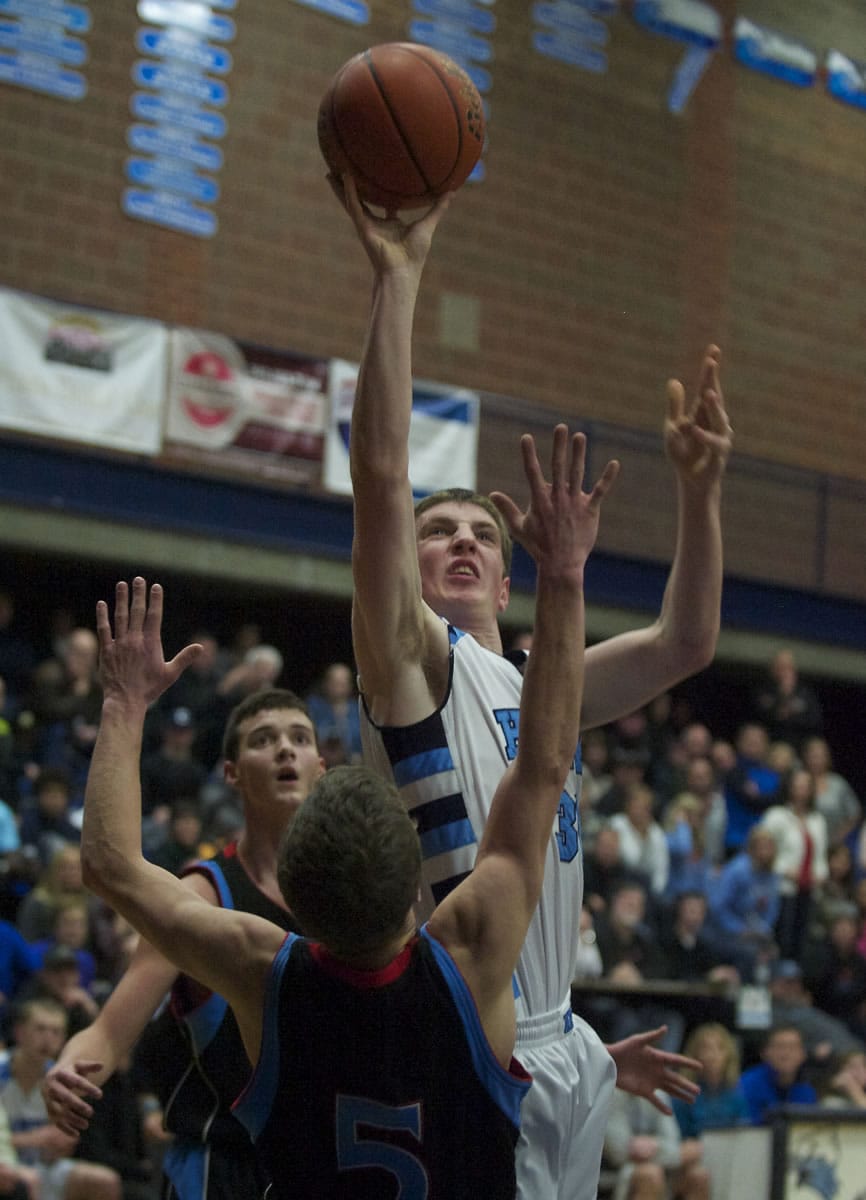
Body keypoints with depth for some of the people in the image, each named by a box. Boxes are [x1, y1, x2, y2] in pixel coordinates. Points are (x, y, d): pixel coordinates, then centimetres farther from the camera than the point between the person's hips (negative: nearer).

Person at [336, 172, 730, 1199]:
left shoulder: (538, 685, 19)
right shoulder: (414, 659, -2)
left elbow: (685, 643, 19)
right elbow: (380, 476, -15)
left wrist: (698, 487, 7)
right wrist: (398, 275, -20)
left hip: (564, 1055, 8)